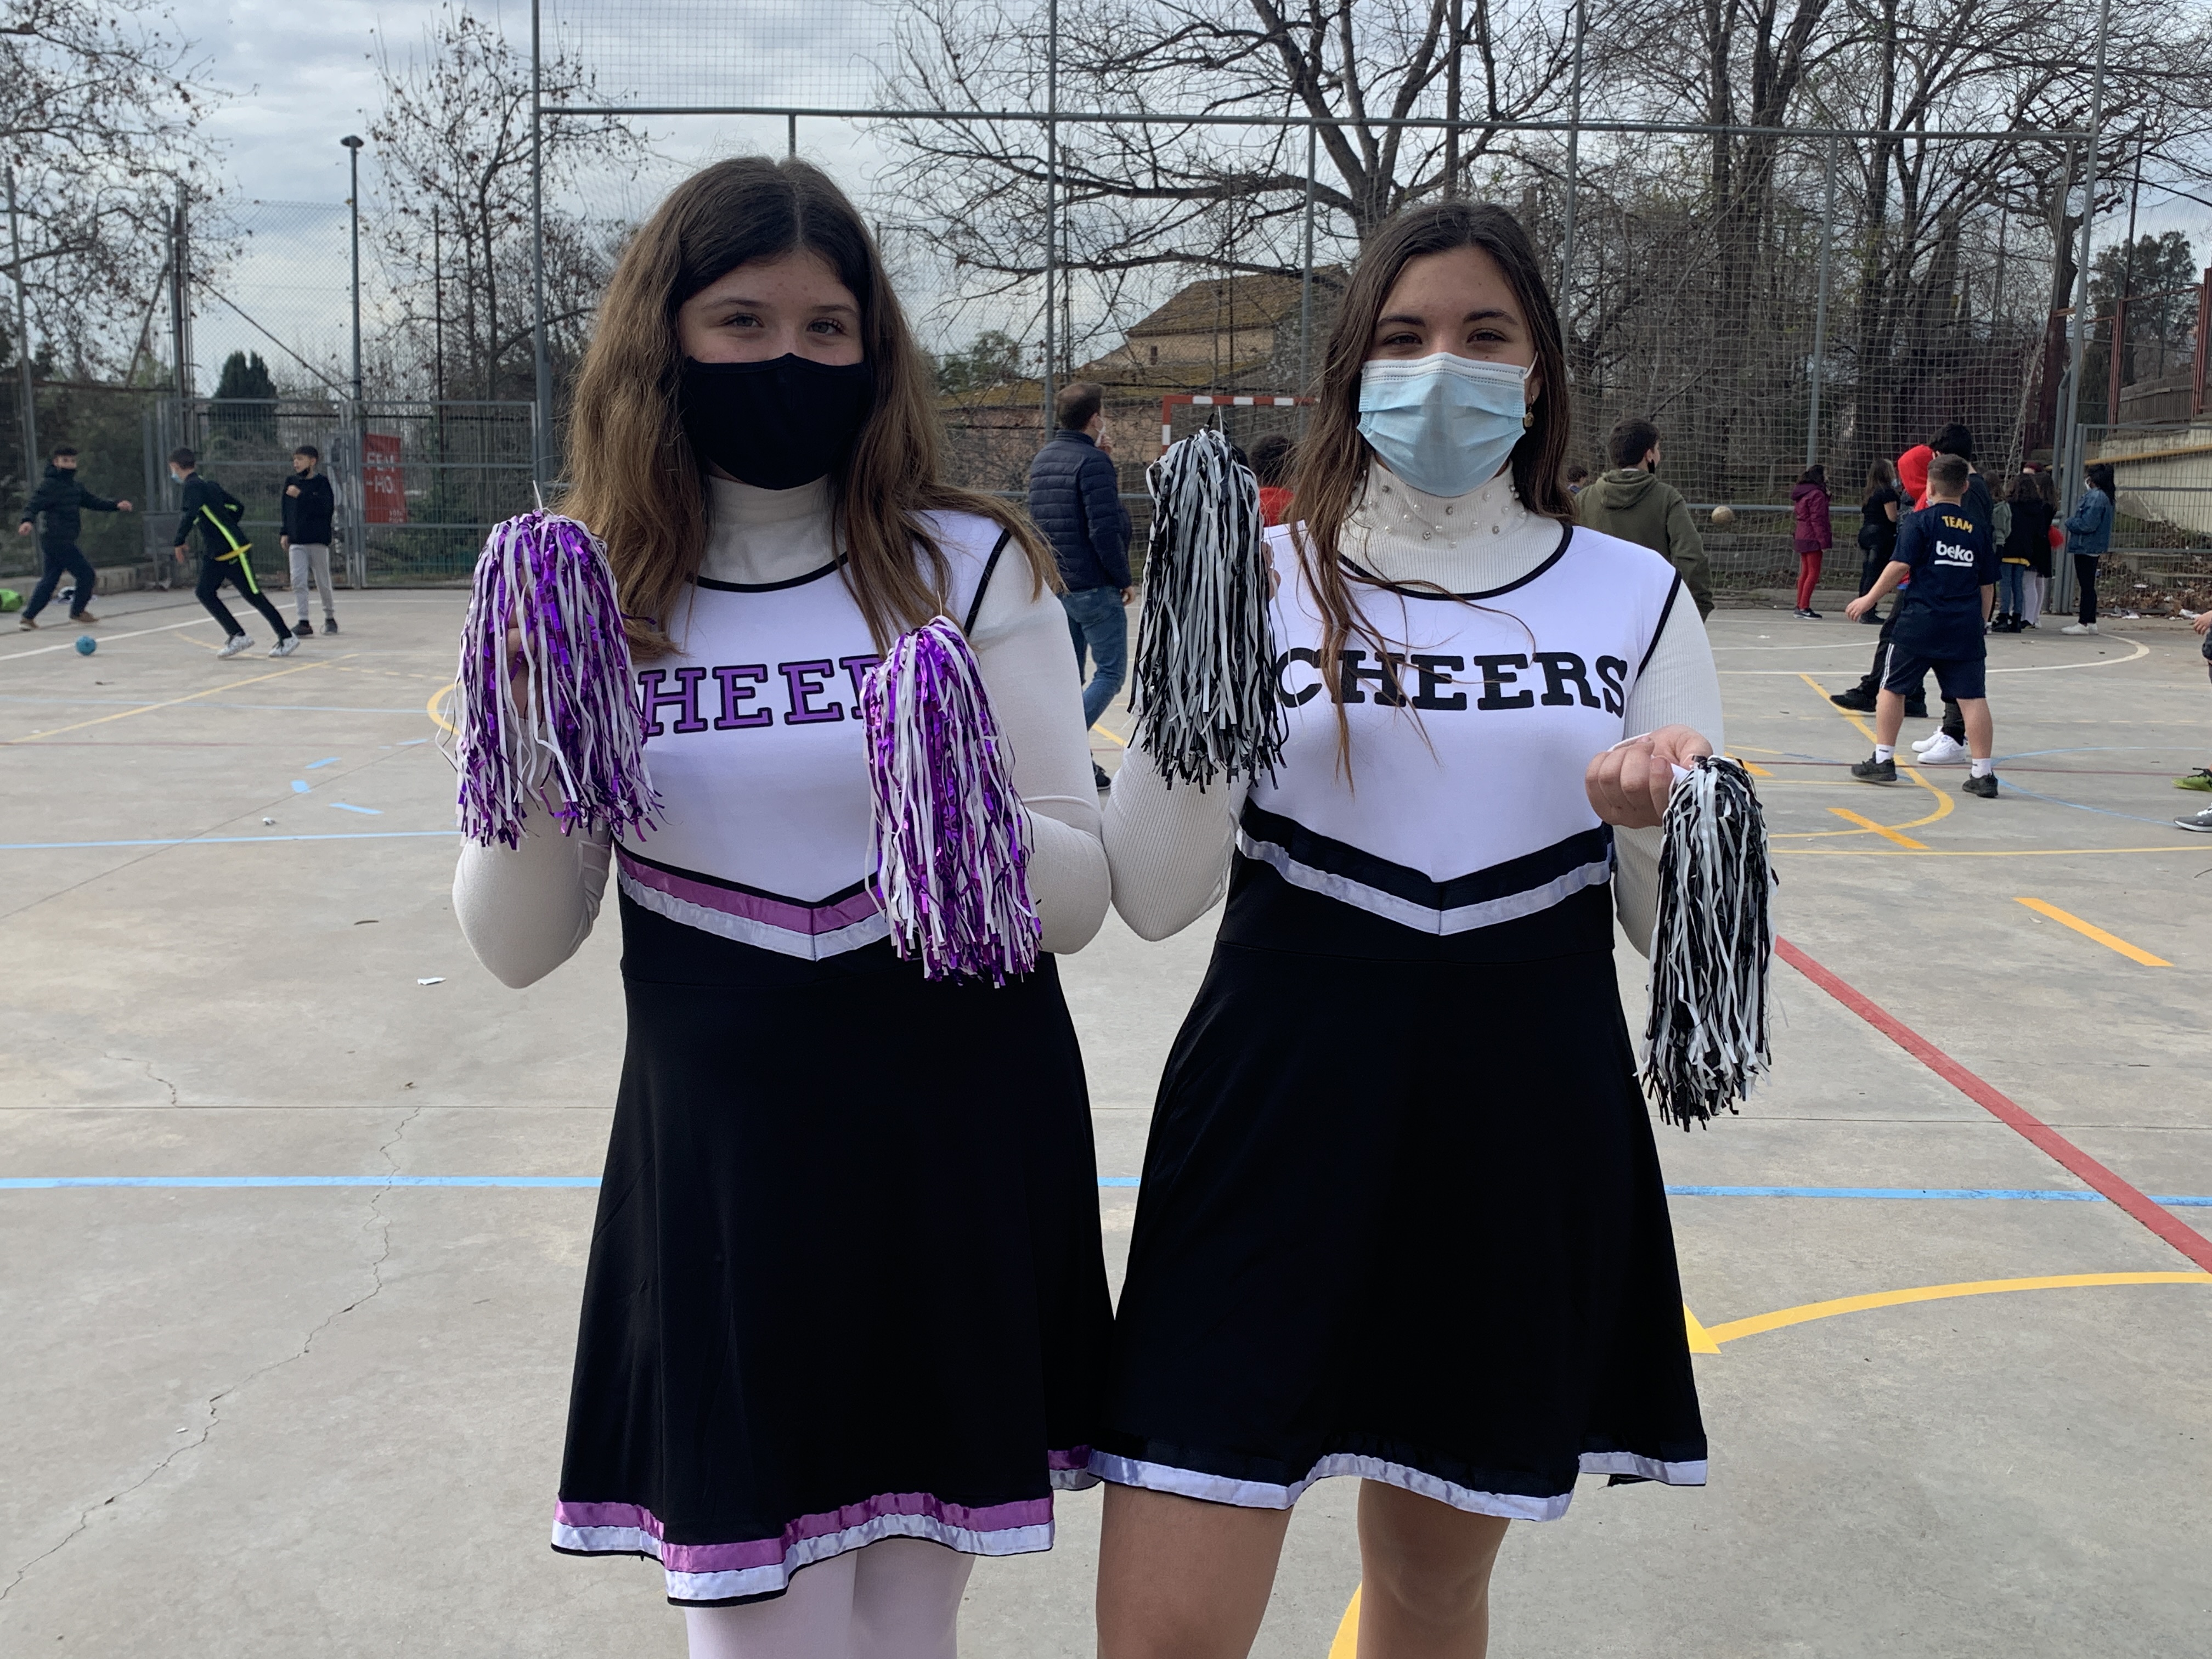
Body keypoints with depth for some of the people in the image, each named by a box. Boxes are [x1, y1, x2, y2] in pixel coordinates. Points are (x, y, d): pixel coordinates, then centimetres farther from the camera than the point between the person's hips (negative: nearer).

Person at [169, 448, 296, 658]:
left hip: (235, 551, -10)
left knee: (255, 597, -4)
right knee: (205, 592, 3)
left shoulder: (193, 486, -13)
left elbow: (190, 516, -29)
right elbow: (238, 507, 20)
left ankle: (287, 639, 3)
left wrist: (179, 542, -20)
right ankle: (236, 635, 2)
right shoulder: (208, 484, 14)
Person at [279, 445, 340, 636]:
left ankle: (330, 617, 24)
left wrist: (302, 495, -22)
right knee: (297, 581, -8)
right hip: (297, 540, 4)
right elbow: (287, 510, 18)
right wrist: (285, 533, 12)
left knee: (323, 582, 6)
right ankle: (304, 623, -9)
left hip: (318, 540, -4)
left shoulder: (321, 482, -4)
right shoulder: (291, 482, 11)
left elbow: (327, 507, -18)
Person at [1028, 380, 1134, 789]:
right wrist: (1124, 579, -10)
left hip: (1055, 585, 8)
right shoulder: (1094, 462, -15)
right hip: (1094, 587, -8)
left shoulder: (1042, 458, 10)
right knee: (1111, 673, -2)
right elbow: (1105, 530, -21)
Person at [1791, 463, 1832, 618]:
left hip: (1801, 537, 9)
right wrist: (1824, 543, -18)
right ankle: (1804, 607, -7)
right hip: (1813, 538, -9)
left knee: (1805, 572, 14)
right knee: (1814, 573, -5)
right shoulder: (1817, 494, -14)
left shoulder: (1801, 494, 13)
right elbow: (1818, 520, -18)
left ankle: (1800, 606, 16)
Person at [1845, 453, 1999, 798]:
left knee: (1893, 688, 12)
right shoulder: (1979, 528, 10)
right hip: (1965, 626, 3)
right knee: (1972, 697, 1)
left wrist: (1871, 598, -3)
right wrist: (1980, 623, 24)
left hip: (1919, 622, -3)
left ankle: (1883, 760, 16)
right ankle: (1983, 773, 0)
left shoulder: (1920, 521, -2)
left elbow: (1901, 566, -12)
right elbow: (1988, 584, 14)